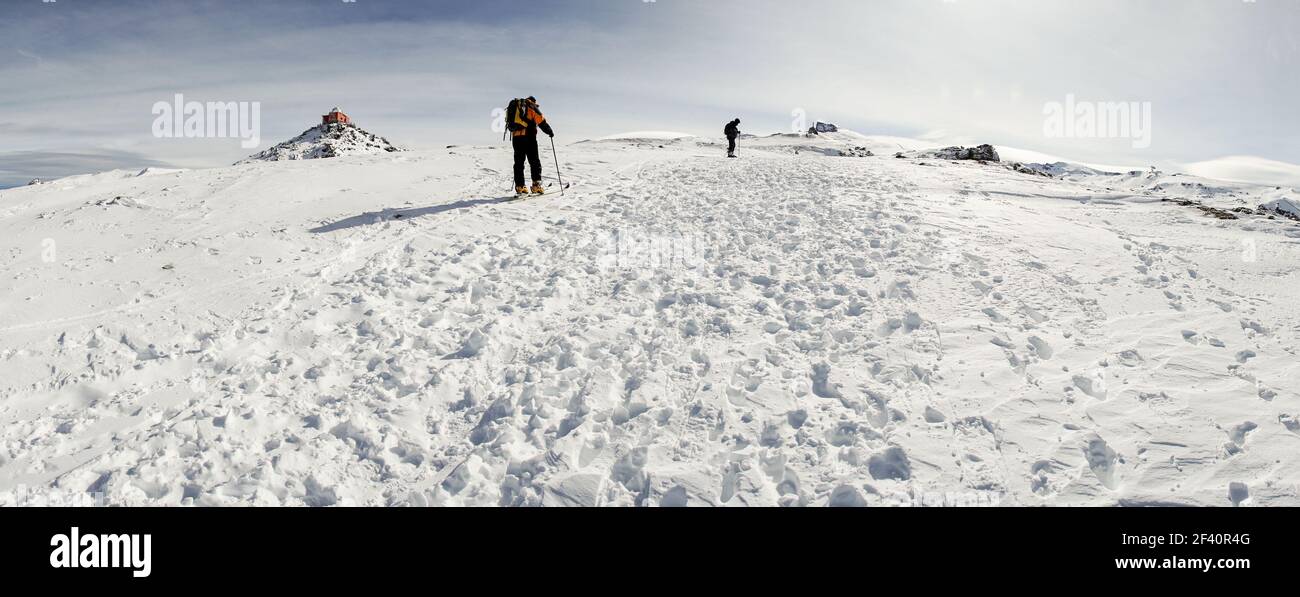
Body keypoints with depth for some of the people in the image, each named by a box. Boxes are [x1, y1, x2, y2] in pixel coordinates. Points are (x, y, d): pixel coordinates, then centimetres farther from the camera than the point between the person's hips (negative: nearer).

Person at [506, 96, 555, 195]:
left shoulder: (515, 106, 24)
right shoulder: (532, 107, 4)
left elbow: (511, 124, 21)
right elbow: (541, 121, -3)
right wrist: (550, 132, 7)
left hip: (515, 137, 6)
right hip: (528, 137, -6)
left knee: (519, 162, 9)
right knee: (534, 162, -3)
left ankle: (519, 187, 7)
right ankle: (536, 185, -12)